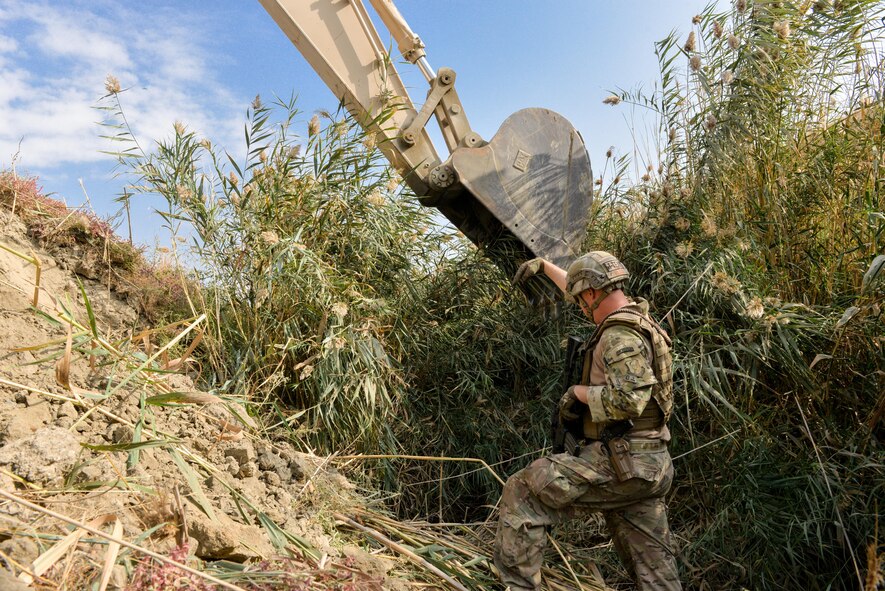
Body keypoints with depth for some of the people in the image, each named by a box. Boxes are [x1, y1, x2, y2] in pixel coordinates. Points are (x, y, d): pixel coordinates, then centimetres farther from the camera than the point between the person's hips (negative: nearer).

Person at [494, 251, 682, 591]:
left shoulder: (621, 334, -16)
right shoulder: (634, 316, 14)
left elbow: (628, 399, -29)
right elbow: (588, 289, 30)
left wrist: (579, 391, -13)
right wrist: (544, 266, 38)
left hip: (622, 464, -10)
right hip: (647, 465, 10)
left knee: (522, 492, -4)